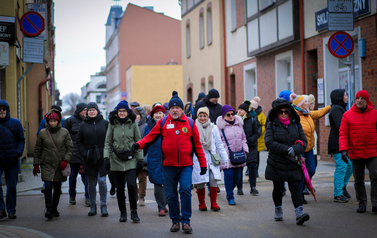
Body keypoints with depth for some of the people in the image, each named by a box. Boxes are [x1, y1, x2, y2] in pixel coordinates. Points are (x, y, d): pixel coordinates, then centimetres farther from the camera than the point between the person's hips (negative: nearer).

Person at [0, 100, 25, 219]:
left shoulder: (15, 123, 4)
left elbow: (21, 140, 8)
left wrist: (19, 152, -8)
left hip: (12, 160, 1)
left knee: (12, 187, 6)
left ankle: (11, 210, 17)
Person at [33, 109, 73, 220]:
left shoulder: (64, 132, 1)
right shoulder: (42, 133, 1)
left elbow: (70, 147, 3)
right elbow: (37, 149, 7)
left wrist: (65, 160, -9)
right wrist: (36, 165, 5)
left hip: (60, 165, 1)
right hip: (47, 165, -1)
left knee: (57, 187, 8)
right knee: (48, 186, -14)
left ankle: (54, 208, 22)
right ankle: (48, 209, -15)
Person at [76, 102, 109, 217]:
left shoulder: (105, 123, 3)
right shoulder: (83, 125, 8)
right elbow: (79, 142, 11)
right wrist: (84, 153, -2)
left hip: (102, 157, -2)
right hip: (89, 158, 2)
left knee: (102, 180, -8)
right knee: (91, 183, 7)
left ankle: (103, 206, 2)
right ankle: (93, 206, 16)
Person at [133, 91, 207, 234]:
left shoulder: (190, 123, 4)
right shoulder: (163, 122, 3)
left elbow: (197, 144, 7)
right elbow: (151, 136, 2)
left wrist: (203, 163, 6)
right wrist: (139, 144, -17)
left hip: (186, 165, -1)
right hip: (168, 165, 1)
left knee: (185, 190, -13)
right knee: (171, 195, 7)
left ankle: (185, 221, -1)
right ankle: (175, 221, 21)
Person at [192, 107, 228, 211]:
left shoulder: (213, 128, 8)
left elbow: (219, 145, 13)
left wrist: (225, 159, 11)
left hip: (212, 159, 2)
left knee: (213, 180, -8)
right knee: (200, 182, -2)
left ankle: (214, 203, 3)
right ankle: (202, 203, 14)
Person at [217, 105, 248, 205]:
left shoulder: (239, 123, 11)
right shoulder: (220, 126, -5)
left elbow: (243, 138, 21)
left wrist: (245, 149, 12)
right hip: (226, 156, -5)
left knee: (237, 175, 8)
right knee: (228, 175, -7)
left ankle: (230, 191, 32)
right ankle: (230, 197, 5)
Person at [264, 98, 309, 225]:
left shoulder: (296, 124, 6)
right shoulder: (272, 125, -2)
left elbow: (303, 141, 3)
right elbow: (269, 143, -13)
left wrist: (294, 150, -16)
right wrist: (287, 150, -18)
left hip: (293, 163, 1)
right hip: (277, 163, -1)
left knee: (295, 186, -8)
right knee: (278, 187, 11)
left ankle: (299, 214, -15)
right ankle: (278, 211, 30)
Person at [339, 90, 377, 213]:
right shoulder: (347, 115, 1)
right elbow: (343, 134, -2)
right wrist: (343, 149, -14)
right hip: (355, 153, 0)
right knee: (359, 180, 8)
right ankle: (362, 203, 19)